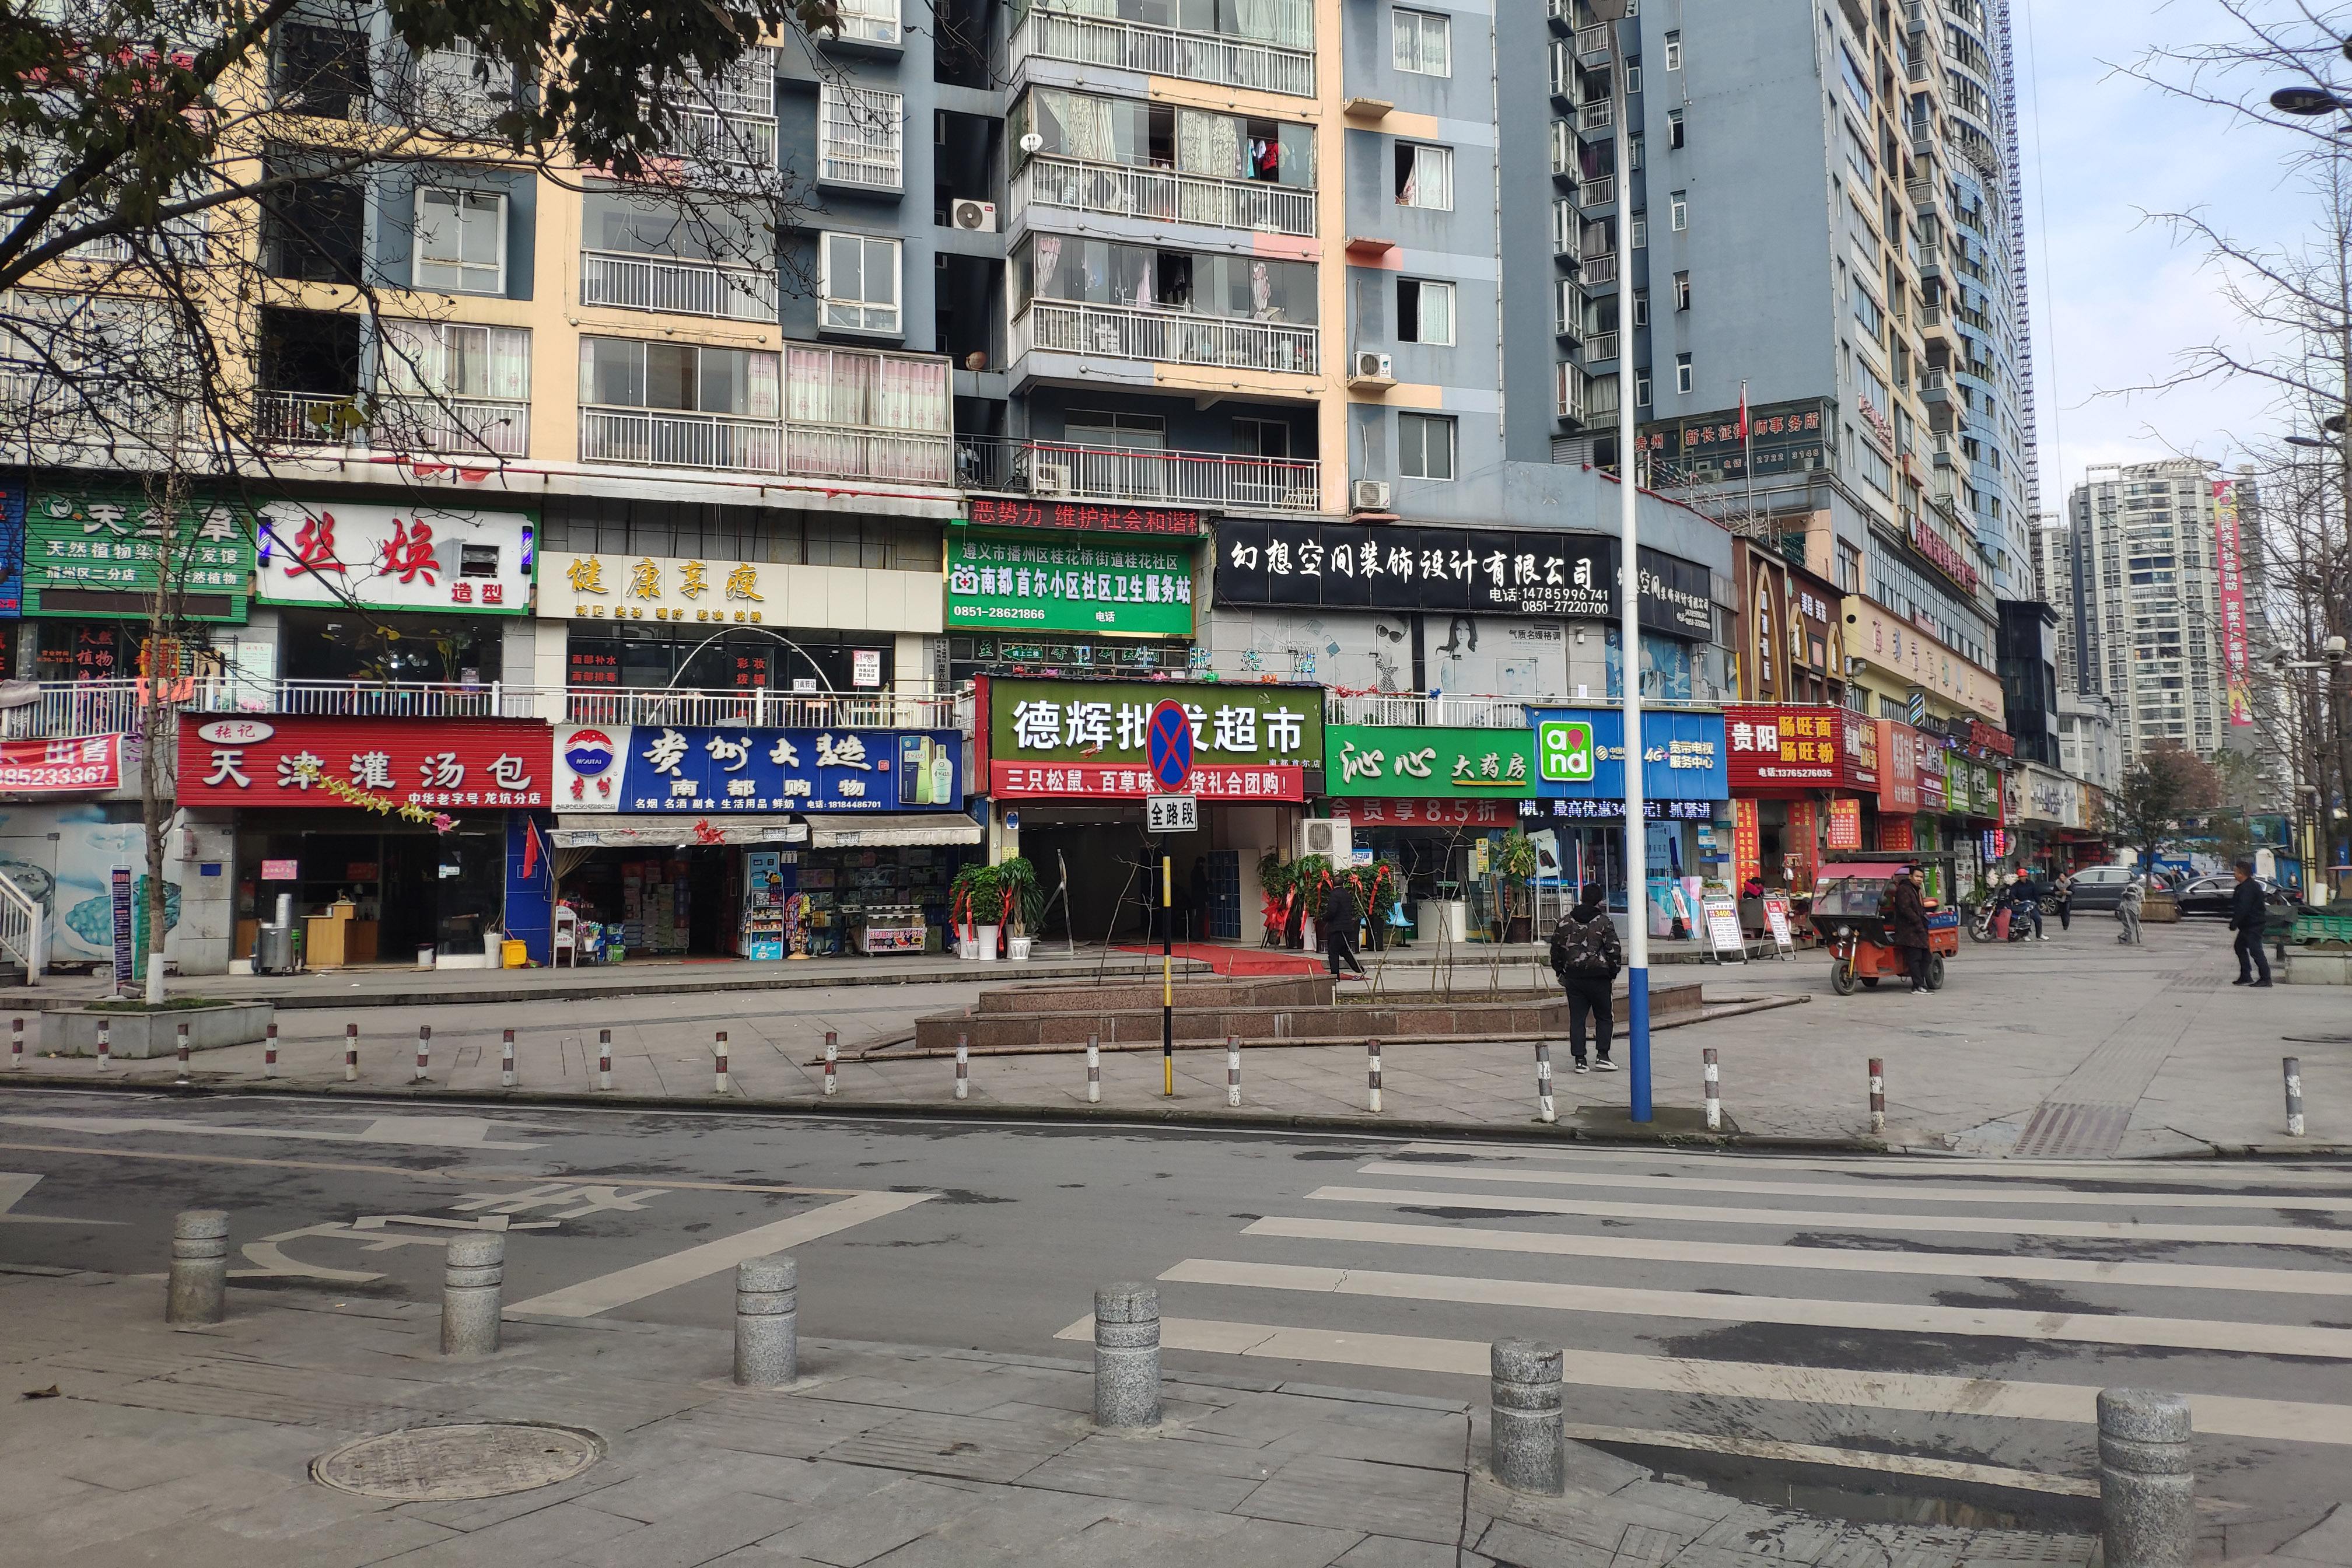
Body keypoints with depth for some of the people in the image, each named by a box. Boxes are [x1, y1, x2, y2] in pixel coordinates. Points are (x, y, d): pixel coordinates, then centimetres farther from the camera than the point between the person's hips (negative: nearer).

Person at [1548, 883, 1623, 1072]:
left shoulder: (1565, 921, 5)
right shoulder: (1604, 922, -5)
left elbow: (1556, 949, 10)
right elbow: (1614, 950, -6)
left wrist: (1560, 973, 20)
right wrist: (1613, 975, 4)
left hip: (1573, 977, 3)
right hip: (1599, 977, -3)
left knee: (1576, 1019, 5)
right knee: (1603, 1017, 10)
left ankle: (1580, 1060, 2)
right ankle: (1602, 1055, 1)